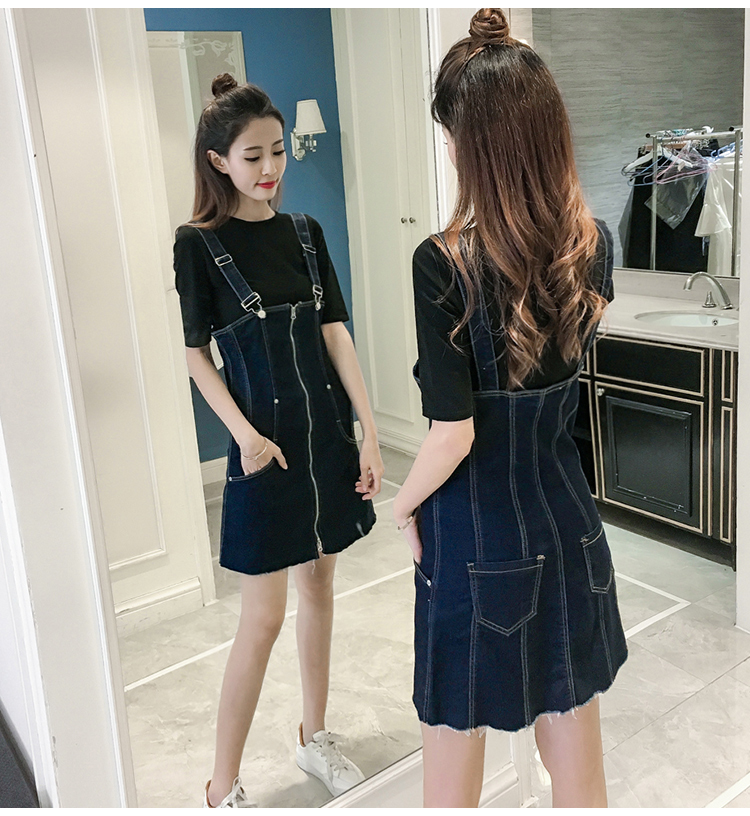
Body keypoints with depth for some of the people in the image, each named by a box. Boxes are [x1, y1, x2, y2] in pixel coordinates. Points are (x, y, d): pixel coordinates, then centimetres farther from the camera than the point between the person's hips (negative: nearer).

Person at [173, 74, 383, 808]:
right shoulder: (198, 243, -7)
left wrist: (369, 432, -1)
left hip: (327, 434, 5)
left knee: (319, 587, 16)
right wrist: (245, 434, -17)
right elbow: (197, 355, -5)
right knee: (263, 617, -1)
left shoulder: (304, 232, 5)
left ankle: (314, 735, 35)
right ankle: (222, 788, 16)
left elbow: (335, 333, 3)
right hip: (266, 444, -5)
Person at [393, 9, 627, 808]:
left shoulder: (444, 263, -20)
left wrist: (404, 504, 0)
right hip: (568, 531, 6)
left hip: (476, 543, -5)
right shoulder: (593, 245, -4)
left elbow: (454, 436, -19)